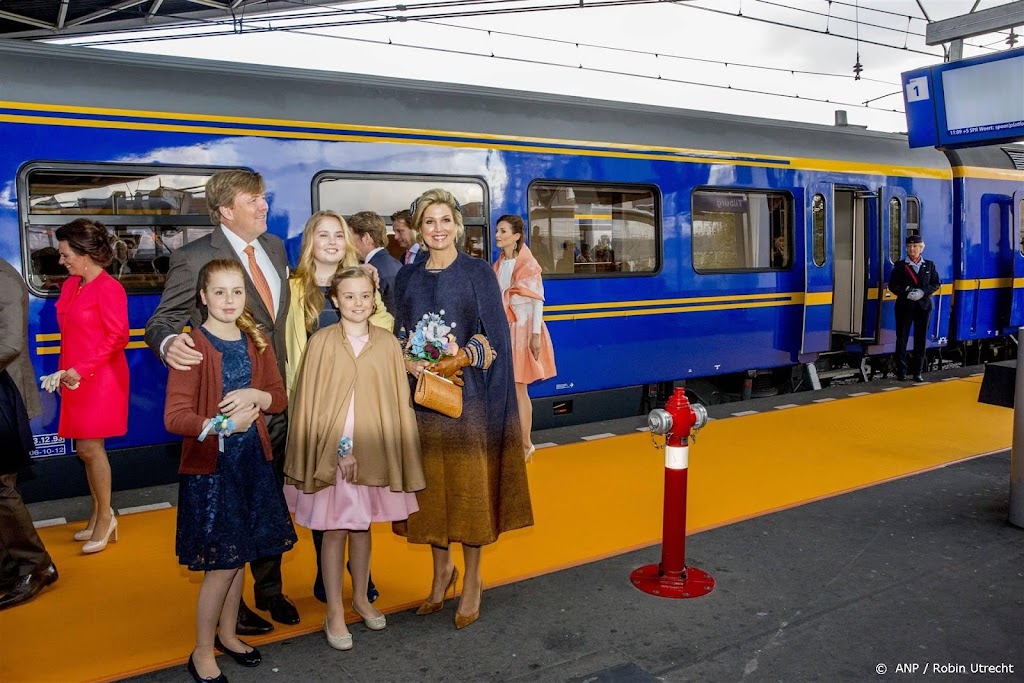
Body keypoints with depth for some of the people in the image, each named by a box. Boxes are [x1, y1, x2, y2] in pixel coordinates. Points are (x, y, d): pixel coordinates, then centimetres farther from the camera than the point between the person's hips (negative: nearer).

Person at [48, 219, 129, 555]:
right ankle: (98, 516, 24)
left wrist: (81, 370, -15)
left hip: (100, 379, -7)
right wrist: (64, 370, 9)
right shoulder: (71, 285, 10)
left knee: (89, 447, -4)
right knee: (86, 449, 12)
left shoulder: (108, 288, -14)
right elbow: (69, 334, 17)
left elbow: (118, 337, -16)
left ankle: (105, 517, 12)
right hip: (76, 379, 8)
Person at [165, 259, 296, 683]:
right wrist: (220, 424, -31)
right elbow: (174, 417, -16)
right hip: (209, 464, -5)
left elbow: (280, 398, 8)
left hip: (252, 460, 5)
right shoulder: (192, 346, -12)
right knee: (222, 561, -1)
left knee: (239, 555, 15)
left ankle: (227, 633, 35)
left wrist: (255, 396, -12)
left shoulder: (255, 342, 6)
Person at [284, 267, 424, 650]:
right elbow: (309, 401, -5)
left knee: (362, 526, 17)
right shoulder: (322, 342, -7)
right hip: (331, 450, -2)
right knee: (334, 530, 7)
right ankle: (334, 613, 22)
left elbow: (398, 401, 1)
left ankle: (361, 598, 35)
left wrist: (398, 454, 0)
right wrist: (335, 449, -8)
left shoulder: (387, 343, -2)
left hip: (374, 449, 2)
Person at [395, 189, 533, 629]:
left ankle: (472, 580, 18)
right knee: (431, 486, 9)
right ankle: (441, 571, 28)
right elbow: (399, 337, 11)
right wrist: (408, 363, -10)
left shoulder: (478, 273, -1)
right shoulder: (407, 277, 9)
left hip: (468, 397, -3)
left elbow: (494, 335, -5)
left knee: (470, 487, 2)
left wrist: (461, 359, -20)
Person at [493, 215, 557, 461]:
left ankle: (525, 444, 10)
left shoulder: (529, 265, -8)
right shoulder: (498, 265, 12)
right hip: (502, 329, 6)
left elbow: (537, 301, -11)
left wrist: (536, 334, -16)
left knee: (518, 389, -2)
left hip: (522, 328, -6)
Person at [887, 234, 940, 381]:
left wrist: (923, 292, -12)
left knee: (921, 339, 4)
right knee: (902, 339, -1)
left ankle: (917, 372, 11)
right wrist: (906, 292, -17)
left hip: (923, 306, 2)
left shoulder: (929, 265, 9)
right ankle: (901, 372, 4)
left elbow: (936, 284, 5)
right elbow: (892, 285, -1)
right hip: (904, 306, -2)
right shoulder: (900, 265, 3)